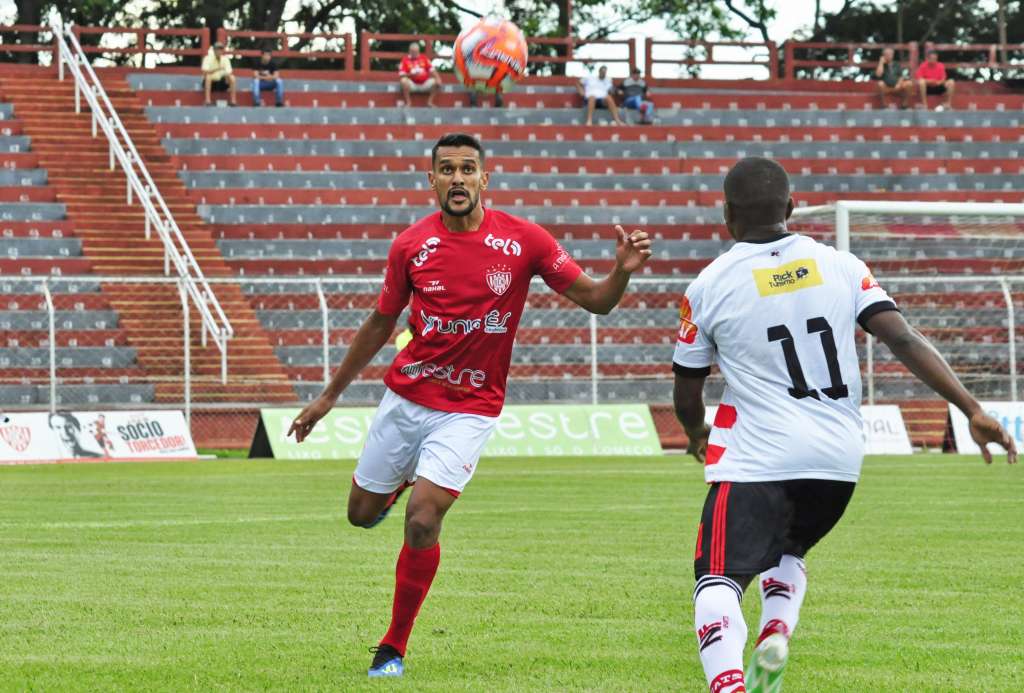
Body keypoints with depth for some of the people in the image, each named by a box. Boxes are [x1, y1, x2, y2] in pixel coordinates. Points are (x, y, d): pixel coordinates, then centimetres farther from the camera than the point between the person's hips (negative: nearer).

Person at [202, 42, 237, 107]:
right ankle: (207, 101, -41)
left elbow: (229, 74, -7)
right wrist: (217, 69, -38)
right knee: (208, 76, -35)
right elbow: (205, 73, -29)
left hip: (220, 82, 3)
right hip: (210, 83, -3)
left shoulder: (225, 59, -3)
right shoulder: (208, 58, -15)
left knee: (232, 77, -21)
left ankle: (233, 101, -21)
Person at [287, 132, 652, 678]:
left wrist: (621, 271, -30)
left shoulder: (523, 240, -10)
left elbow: (595, 301, -7)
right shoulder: (411, 245, -5)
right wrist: (330, 394, 13)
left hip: (469, 408, -3)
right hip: (405, 396, 3)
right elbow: (381, 322, 9)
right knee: (362, 514, 14)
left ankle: (393, 648, 1)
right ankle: (404, 479, 52)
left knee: (422, 524, -16)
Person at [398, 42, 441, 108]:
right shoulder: (405, 60, -1)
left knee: (436, 82, -20)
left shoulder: (424, 58, 7)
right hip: (412, 84, -3)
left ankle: (430, 101, -6)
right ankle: (408, 102, -18)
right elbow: (401, 75, -7)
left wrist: (437, 78, -17)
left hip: (424, 83, 3)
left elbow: (432, 70, 1)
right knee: (403, 81, -32)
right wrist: (410, 75, -25)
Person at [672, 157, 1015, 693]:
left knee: (718, 581, -5)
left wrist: (697, 436, 30)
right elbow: (905, 341, -4)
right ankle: (775, 637, 1)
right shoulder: (839, 266, 4)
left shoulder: (709, 287, -3)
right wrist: (973, 410, -4)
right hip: (839, 458, 5)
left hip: (757, 458, -5)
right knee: (786, 553, 29)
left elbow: (686, 395, 7)